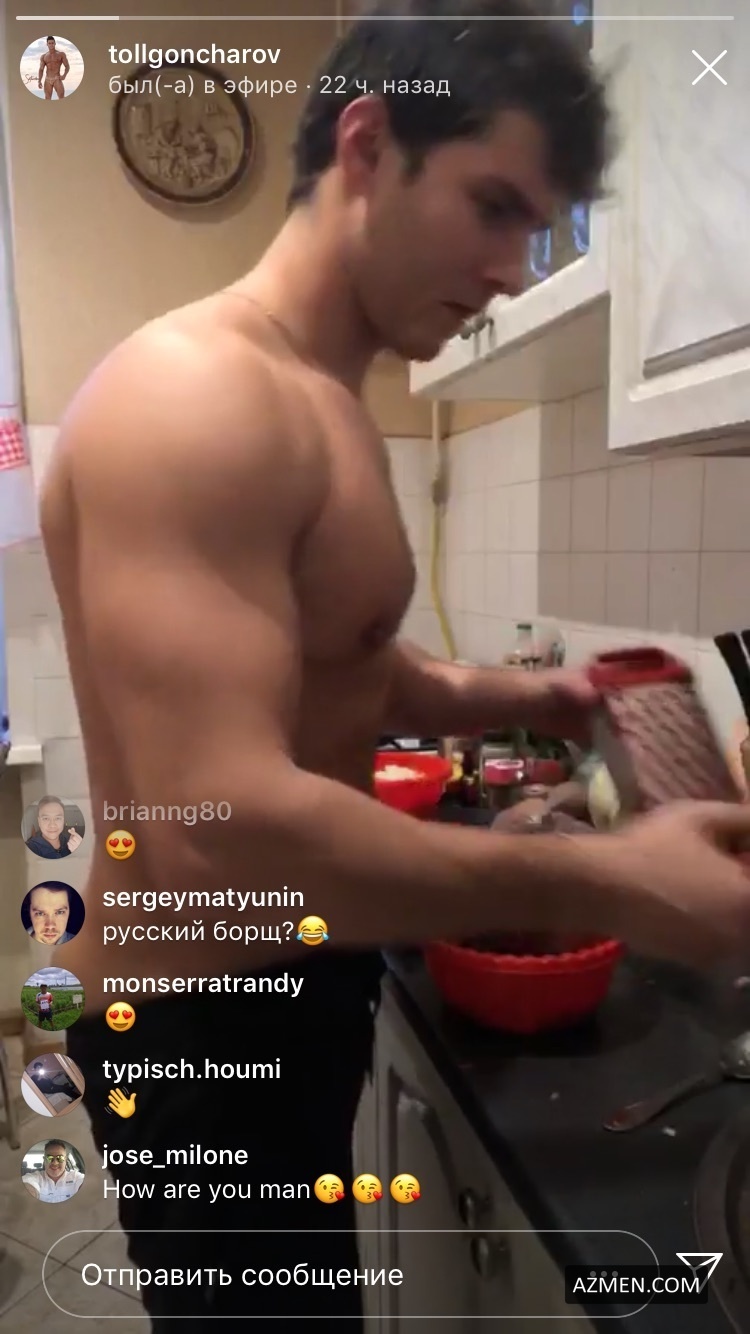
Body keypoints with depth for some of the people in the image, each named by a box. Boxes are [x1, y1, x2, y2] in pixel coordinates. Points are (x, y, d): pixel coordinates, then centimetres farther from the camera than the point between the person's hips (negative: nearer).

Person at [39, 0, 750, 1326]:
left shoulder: (328, 407, 7)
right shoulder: (191, 396, -26)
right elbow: (219, 833, -34)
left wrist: (499, 698, -1)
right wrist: (596, 883, -27)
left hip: (291, 986, 9)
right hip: (206, 1031, -9)